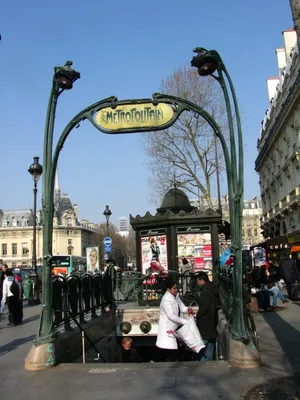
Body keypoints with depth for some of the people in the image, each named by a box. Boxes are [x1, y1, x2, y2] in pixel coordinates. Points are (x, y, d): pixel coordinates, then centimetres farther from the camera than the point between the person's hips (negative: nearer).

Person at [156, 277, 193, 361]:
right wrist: (185, 322, -22)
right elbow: (171, 316, -24)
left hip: (173, 329, 9)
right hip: (167, 330, -9)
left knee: (173, 354, 14)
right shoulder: (166, 299, -21)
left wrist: (187, 309, -15)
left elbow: (181, 307, 8)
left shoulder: (176, 296, 7)